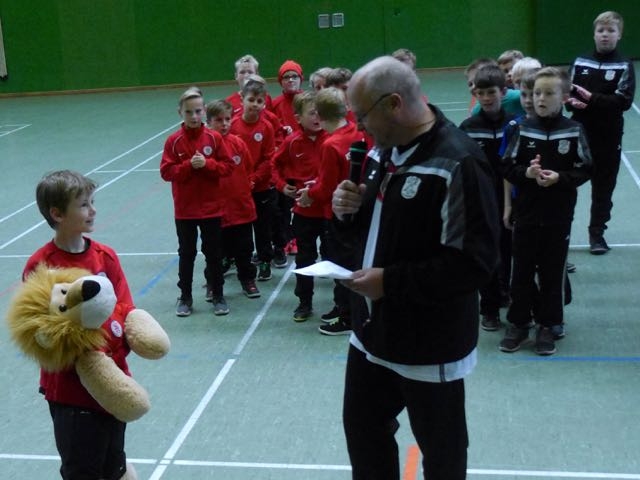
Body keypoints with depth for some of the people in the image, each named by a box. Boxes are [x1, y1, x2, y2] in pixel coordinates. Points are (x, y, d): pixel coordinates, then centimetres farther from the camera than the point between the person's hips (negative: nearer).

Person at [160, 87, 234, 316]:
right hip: (184, 209, 0)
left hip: (212, 207, 0)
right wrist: (189, 165, -20)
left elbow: (228, 166, -4)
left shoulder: (214, 138, -3)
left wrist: (207, 164, -18)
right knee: (186, 254, 10)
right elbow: (166, 172, -7)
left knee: (214, 253, 9)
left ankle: (217, 295, 22)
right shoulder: (173, 141, -4)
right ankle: (185, 297, 22)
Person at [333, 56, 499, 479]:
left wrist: (391, 281, -25)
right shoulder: (383, 150, 5)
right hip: (373, 332, 8)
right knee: (363, 430, 22)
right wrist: (349, 212, -6)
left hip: (431, 345, -8)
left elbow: (474, 264, -28)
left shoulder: (457, 163, -23)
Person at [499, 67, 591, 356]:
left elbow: (584, 170, -2)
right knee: (521, 272, 9)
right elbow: (507, 167, 0)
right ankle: (518, 324, 22)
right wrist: (526, 172, -18)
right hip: (525, 214, 1)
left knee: (552, 273, 7)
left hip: (558, 216, -1)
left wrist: (560, 177, -18)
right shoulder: (523, 129, -1)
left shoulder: (573, 131, -5)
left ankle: (548, 326, 21)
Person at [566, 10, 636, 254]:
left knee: (603, 186, 8)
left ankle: (597, 233, 22)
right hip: (578, 133, 2)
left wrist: (591, 98, -22)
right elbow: (567, 93, 6)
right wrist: (572, 101, -16)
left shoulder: (624, 66, -4)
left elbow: (624, 101, -14)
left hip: (608, 136, -1)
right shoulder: (580, 62, 5)